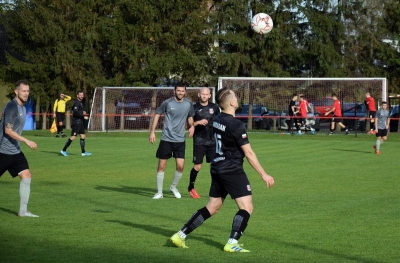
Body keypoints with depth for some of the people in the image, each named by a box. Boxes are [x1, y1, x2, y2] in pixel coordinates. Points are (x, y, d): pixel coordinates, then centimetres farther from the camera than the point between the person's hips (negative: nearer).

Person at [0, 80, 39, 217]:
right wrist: (26, 141, -28)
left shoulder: (22, 107, 10)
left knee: (26, 175, -2)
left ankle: (23, 211, 0)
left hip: (15, 151, 8)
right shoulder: (12, 106, -18)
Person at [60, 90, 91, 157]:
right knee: (73, 137, -10)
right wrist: (83, 116, -20)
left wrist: (82, 113, 11)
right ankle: (64, 150, -3)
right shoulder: (77, 102, -12)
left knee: (83, 136, 7)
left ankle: (83, 152, 10)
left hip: (80, 122, 10)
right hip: (76, 122, -10)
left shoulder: (80, 103, 18)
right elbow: (75, 112, -23)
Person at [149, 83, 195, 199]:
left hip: (180, 140, 2)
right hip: (166, 139, -2)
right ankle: (159, 192, 13)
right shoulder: (167, 103, -7)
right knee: (161, 166, 1)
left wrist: (191, 126, -3)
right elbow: (157, 115, 4)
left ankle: (173, 187, 22)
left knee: (180, 166, -5)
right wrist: (152, 132, 0)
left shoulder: (189, 103, 1)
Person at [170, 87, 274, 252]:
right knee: (247, 207, -5)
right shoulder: (237, 125, -17)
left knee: (212, 208, 16)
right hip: (232, 170, -9)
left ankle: (180, 236, 15)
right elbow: (248, 153, -15)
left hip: (217, 169, 9)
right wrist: (263, 174, -10)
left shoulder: (217, 120, 8)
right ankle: (232, 244, -13)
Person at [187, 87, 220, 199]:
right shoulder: (194, 108, -1)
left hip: (212, 141, 3)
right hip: (199, 142, -3)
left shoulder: (214, 107, 7)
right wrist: (198, 122, -16)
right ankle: (191, 187, 17)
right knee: (197, 166, -3)